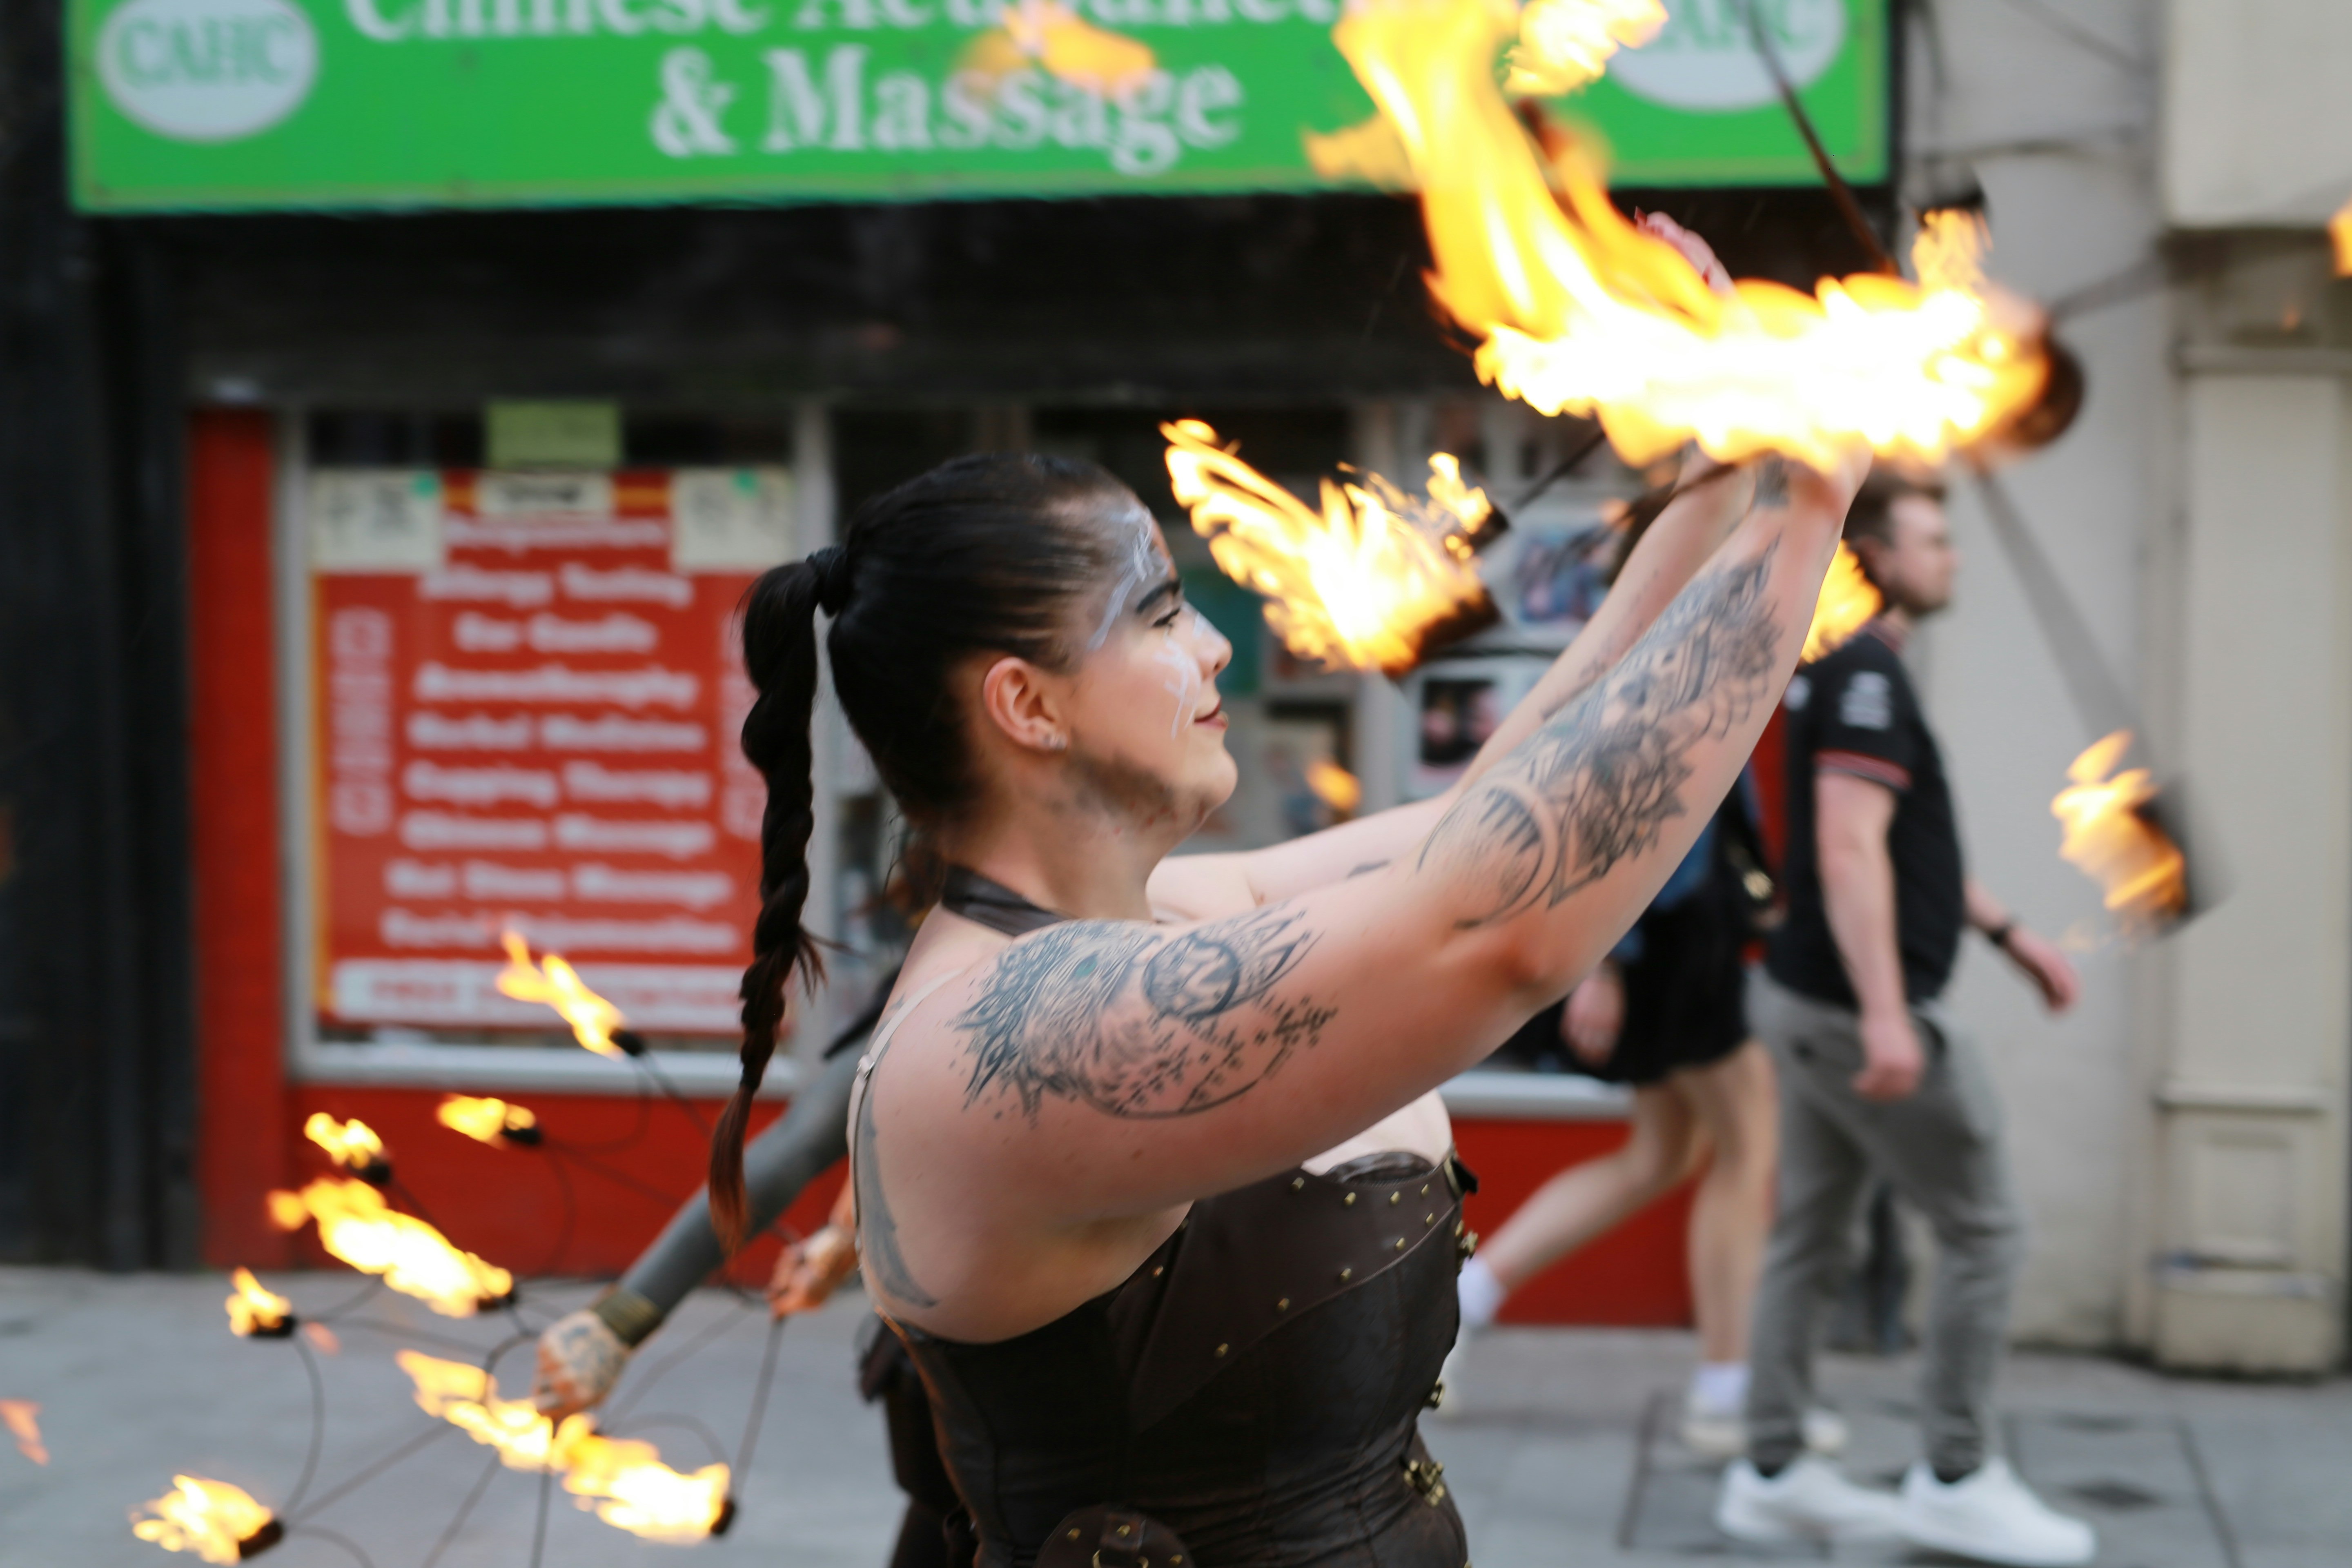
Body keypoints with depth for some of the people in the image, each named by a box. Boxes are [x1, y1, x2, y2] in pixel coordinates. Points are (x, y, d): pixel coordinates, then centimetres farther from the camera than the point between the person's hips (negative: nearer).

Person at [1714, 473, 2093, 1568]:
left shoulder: (1849, 670, 15)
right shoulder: (1865, 675, -17)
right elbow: (1849, 852, -27)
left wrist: (2006, 932, 23)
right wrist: (1886, 1016, -32)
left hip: (1810, 1002, 10)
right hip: (1858, 1012, -10)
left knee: (1808, 1239, 12)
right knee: (1982, 1232, 0)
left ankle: (1772, 1475, 18)